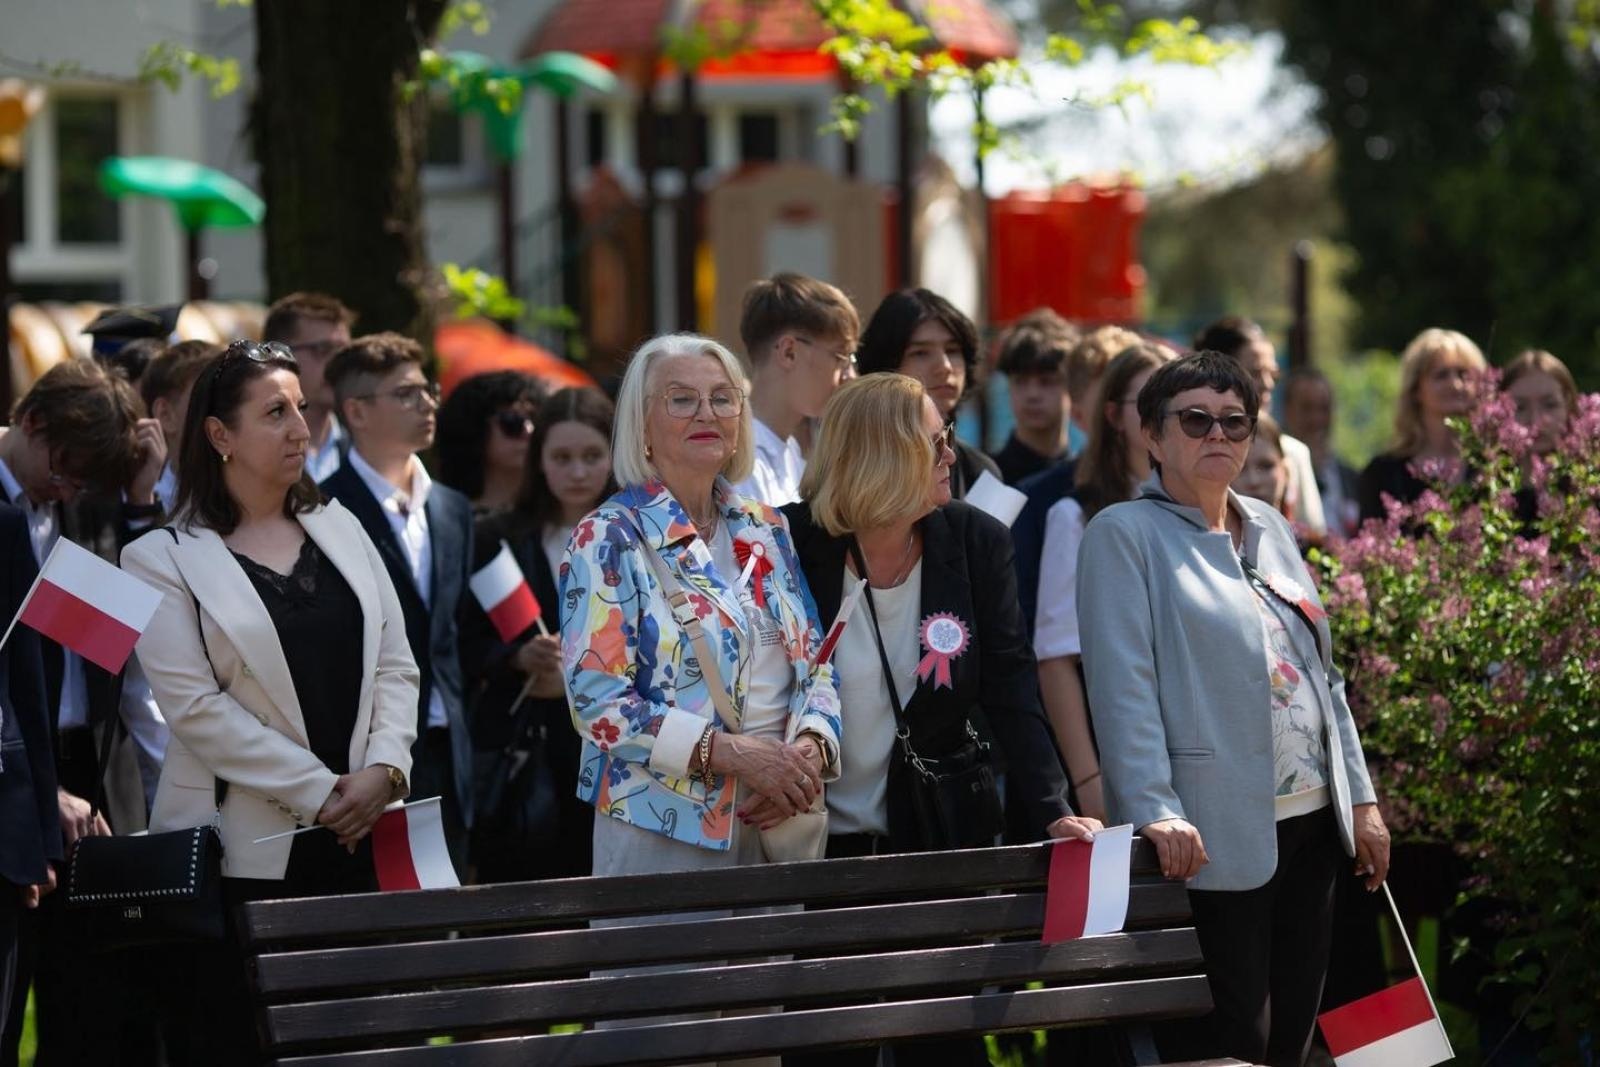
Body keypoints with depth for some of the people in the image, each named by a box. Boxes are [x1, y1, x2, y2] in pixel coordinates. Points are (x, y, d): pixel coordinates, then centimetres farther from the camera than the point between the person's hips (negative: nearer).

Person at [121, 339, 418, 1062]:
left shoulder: (338, 529, 15)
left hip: (357, 836, 4)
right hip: (246, 849, -4)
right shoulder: (164, 559, -1)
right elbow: (194, 705, -10)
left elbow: (395, 667, 13)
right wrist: (318, 791, -13)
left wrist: (383, 770, -6)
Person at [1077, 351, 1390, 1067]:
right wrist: (1154, 811, -24)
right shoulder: (1125, 535, -4)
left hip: (1310, 824, 7)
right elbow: (1123, 685, -14)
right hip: (1212, 841, -7)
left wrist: (1362, 799, 14)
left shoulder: (1269, 529, 18)